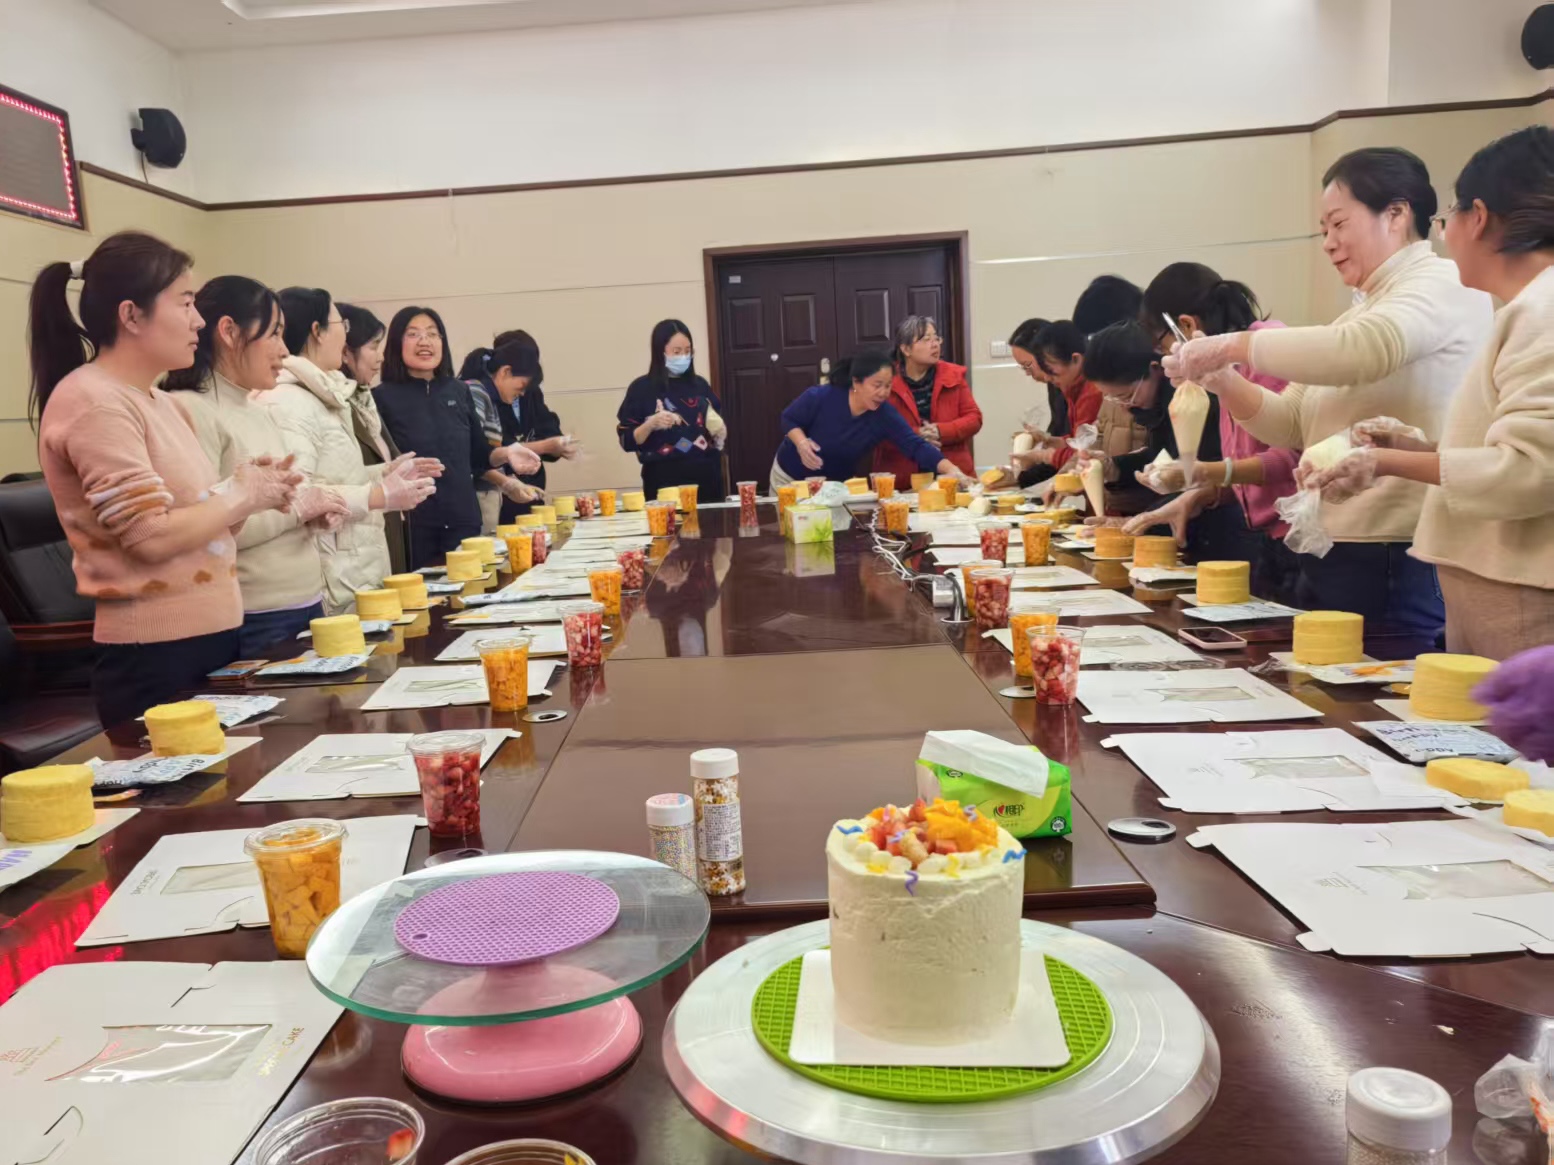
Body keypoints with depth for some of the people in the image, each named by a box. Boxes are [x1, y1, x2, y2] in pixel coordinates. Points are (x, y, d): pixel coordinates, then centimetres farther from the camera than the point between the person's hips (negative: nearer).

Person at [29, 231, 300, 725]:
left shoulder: (156, 400, 13)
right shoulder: (93, 401, -15)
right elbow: (152, 537, -21)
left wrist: (251, 486, -3)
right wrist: (240, 496, -8)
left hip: (210, 638, 9)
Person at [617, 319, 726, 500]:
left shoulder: (700, 385, 9)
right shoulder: (642, 388, -3)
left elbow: (717, 429, 20)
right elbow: (627, 441, -4)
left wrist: (719, 432, -1)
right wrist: (651, 424, -20)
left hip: (705, 477, 4)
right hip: (665, 481, -4)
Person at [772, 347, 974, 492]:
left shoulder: (885, 417, -22)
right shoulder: (820, 397, -27)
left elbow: (917, 446, -31)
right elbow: (789, 419, -11)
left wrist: (952, 470, -46)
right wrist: (801, 442, -32)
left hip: (835, 485, 2)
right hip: (790, 477, -2)